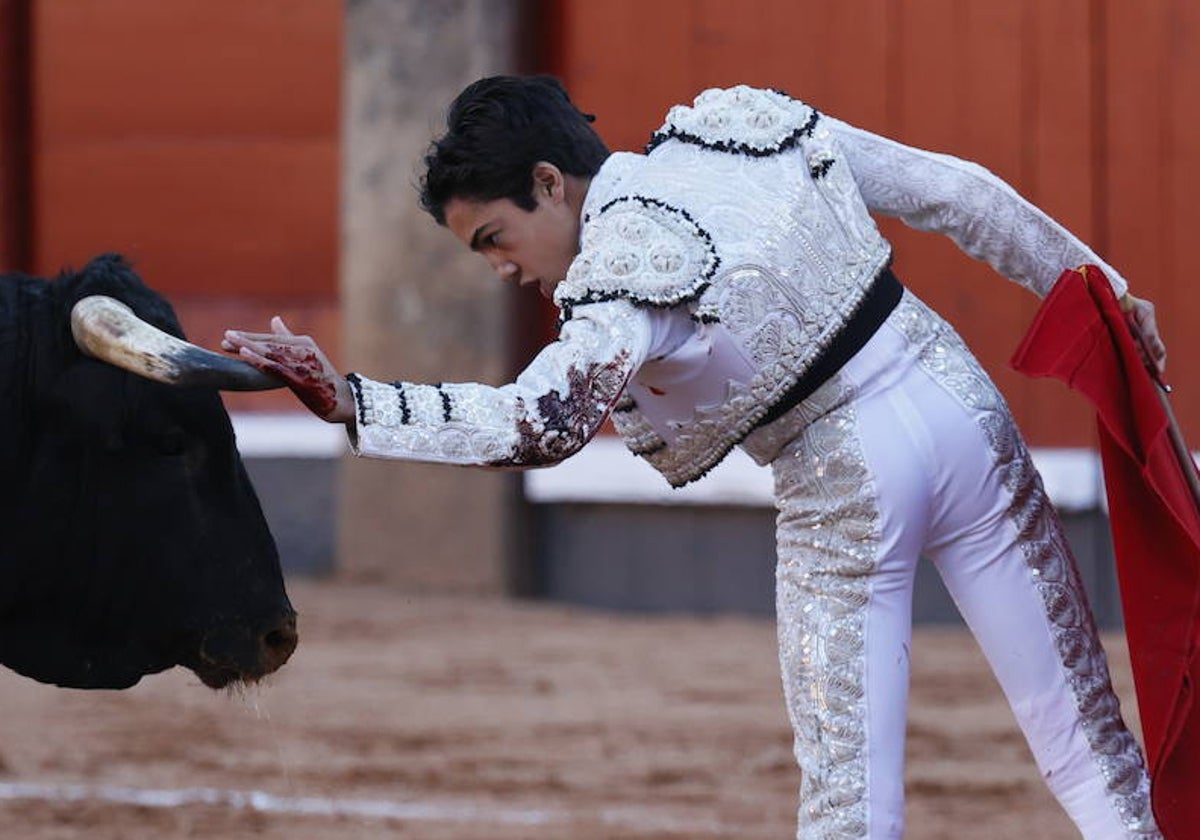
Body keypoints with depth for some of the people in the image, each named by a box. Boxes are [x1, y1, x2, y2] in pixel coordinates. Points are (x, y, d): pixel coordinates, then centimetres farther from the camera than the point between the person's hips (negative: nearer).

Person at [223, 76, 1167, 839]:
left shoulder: (621, 273, -18)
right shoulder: (751, 127, 1)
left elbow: (536, 424, -34)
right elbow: (959, 194, 7)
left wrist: (348, 400, -36)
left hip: (848, 487, -6)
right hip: (961, 409, 6)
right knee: (1084, 738, 10)